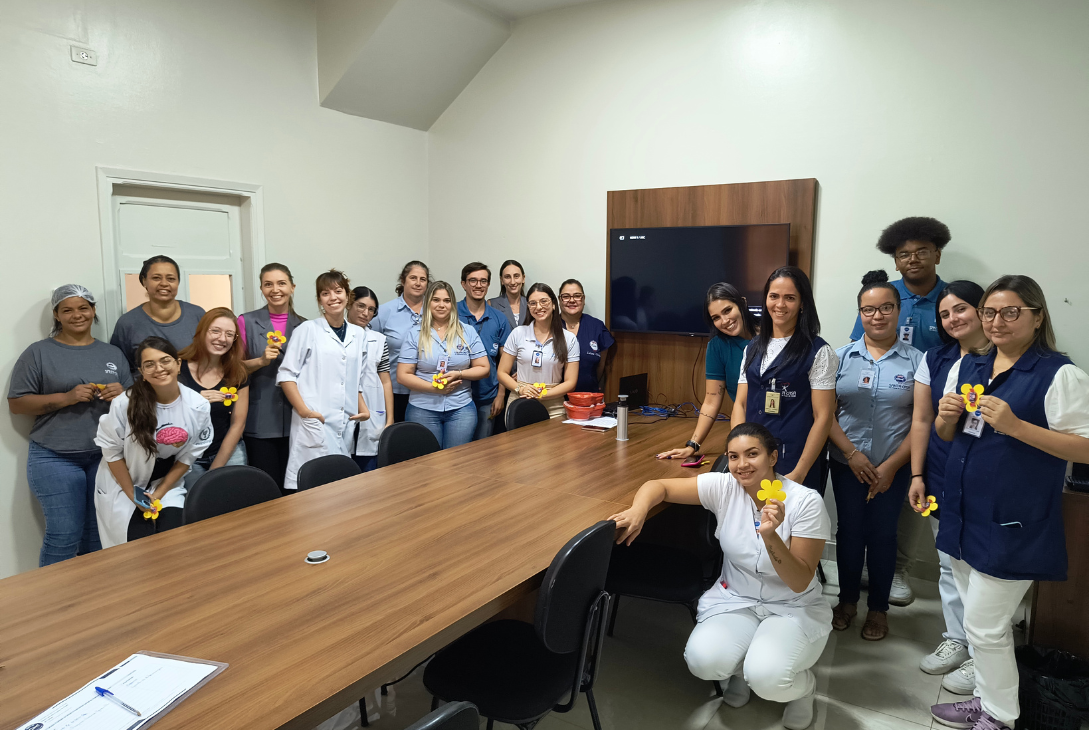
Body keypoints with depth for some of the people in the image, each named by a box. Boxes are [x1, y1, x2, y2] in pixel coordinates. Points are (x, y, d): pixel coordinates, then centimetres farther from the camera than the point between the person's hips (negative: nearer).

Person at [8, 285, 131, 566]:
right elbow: (16, 403, 0)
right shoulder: (39, 353, 3)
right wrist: (66, 398, -14)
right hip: (55, 459, -3)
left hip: (106, 457, 3)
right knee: (64, 535, -5)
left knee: (99, 535, 7)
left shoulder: (113, 354, 13)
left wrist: (122, 394, -7)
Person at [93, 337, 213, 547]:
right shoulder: (124, 404, -22)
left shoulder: (198, 406, -15)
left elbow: (188, 456, -4)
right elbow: (112, 452, -9)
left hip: (167, 484, 2)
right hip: (122, 488, -2)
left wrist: (158, 494, -7)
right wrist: (134, 496, -8)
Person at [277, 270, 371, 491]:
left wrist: (362, 408, 8)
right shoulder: (308, 329, 0)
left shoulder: (358, 334, 14)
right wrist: (304, 410, -11)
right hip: (315, 423, -4)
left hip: (346, 424, 5)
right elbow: (286, 374, -2)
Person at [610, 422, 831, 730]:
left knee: (765, 678, -29)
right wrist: (638, 510, -31)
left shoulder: (806, 502, -18)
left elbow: (800, 583, -19)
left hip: (795, 608, -2)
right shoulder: (723, 487, -11)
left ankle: (803, 685, 8)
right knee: (702, 660, -24)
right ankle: (744, 666, 13)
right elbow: (659, 485, -9)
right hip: (736, 599, 3)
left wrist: (770, 535, -35)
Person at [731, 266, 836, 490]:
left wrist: (799, 473, -15)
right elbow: (740, 403, 9)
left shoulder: (818, 352, -5)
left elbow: (823, 417, -9)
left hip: (792, 466, -4)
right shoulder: (752, 348, 10)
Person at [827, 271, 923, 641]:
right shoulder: (842, 357, 0)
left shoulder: (915, 360, -4)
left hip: (893, 467, -1)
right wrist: (852, 453, -11)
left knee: (882, 535, 10)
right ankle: (847, 600, 30)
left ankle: (878, 608, 28)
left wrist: (891, 465, -10)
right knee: (849, 531, 11)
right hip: (847, 464, 1)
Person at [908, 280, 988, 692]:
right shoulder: (935, 359, 6)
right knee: (949, 563, 16)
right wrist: (917, 475, 4)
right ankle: (955, 641, 32)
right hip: (942, 478, 5)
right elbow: (922, 420, 7)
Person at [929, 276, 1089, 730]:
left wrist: (1014, 425, -24)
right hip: (963, 514, 6)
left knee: (985, 627, 1)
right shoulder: (966, 367, 9)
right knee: (980, 621, 18)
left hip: (1011, 523, -6)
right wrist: (947, 416, -6)